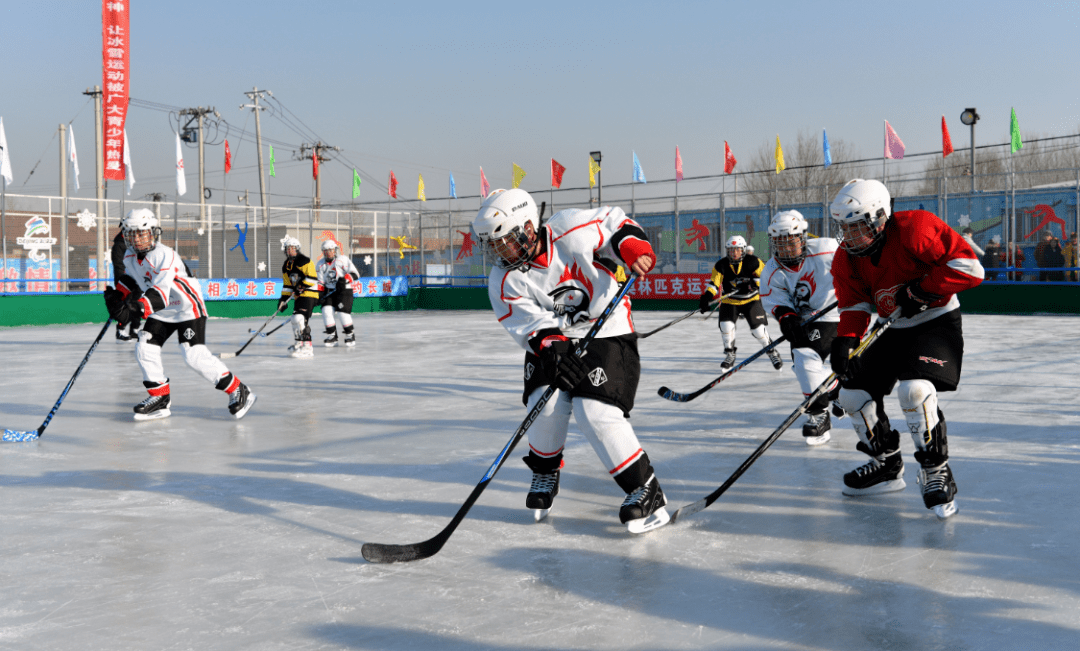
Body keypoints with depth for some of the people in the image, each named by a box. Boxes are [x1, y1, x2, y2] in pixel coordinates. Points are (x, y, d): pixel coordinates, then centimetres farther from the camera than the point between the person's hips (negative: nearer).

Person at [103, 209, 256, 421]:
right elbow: (130, 281, 19)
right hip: (161, 312, 8)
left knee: (194, 355, -17)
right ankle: (160, 398, 12)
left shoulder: (165, 256, -28)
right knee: (145, 348, -2)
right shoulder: (129, 258, -1)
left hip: (188, 307, -8)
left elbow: (160, 293, -38)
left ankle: (238, 391, -7)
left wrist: (136, 308, -51)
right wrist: (117, 298, 0)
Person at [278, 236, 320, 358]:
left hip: (309, 294, -9)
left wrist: (301, 286, -19)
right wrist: (283, 299, 12)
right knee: (296, 321, 13)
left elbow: (313, 278, -17)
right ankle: (298, 346, 28)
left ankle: (307, 349, -22)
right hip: (299, 296, 9)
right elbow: (287, 284, 20)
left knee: (300, 319, -20)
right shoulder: (286, 266, 15)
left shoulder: (304, 261, -11)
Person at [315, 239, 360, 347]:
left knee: (342, 311, -17)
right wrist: (320, 294, -4)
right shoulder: (320, 264, 7)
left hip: (344, 290, -4)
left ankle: (350, 335, 0)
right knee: (327, 310, -12)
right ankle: (332, 336, 0)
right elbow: (320, 282, 9)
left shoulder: (342, 260, -7)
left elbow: (355, 274, -11)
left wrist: (345, 280, -27)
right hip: (329, 291, 4)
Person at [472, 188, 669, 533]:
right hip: (552, 343, 4)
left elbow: (615, 221, -3)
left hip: (607, 333, -3)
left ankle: (647, 491, -9)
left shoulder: (572, 230, -19)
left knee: (595, 412, -19)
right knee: (546, 403, -16)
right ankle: (545, 472, 16)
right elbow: (531, 324, -18)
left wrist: (633, 248, -20)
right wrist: (553, 349, -36)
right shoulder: (504, 282, -11)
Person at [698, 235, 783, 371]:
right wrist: (706, 297, -31)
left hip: (751, 300, -2)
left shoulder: (752, 261, -15)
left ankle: (772, 352, 15)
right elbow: (714, 283, -13)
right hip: (729, 301, 2)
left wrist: (752, 284, -28)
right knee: (726, 326, -15)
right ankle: (730, 355, 8)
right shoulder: (721, 265, -11)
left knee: (758, 329, -9)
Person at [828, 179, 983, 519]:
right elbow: (854, 306, -4)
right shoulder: (846, 258, -5)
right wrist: (845, 341, -23)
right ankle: (887, 466, 22)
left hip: (936, 321, -7)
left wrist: (920, 291, -27)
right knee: (853, 393, 2)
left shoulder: (914, 229, -25)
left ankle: (936, 472, -11)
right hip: (891, 329, 7)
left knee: (914, 389, -29)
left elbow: (968, 267, -27)